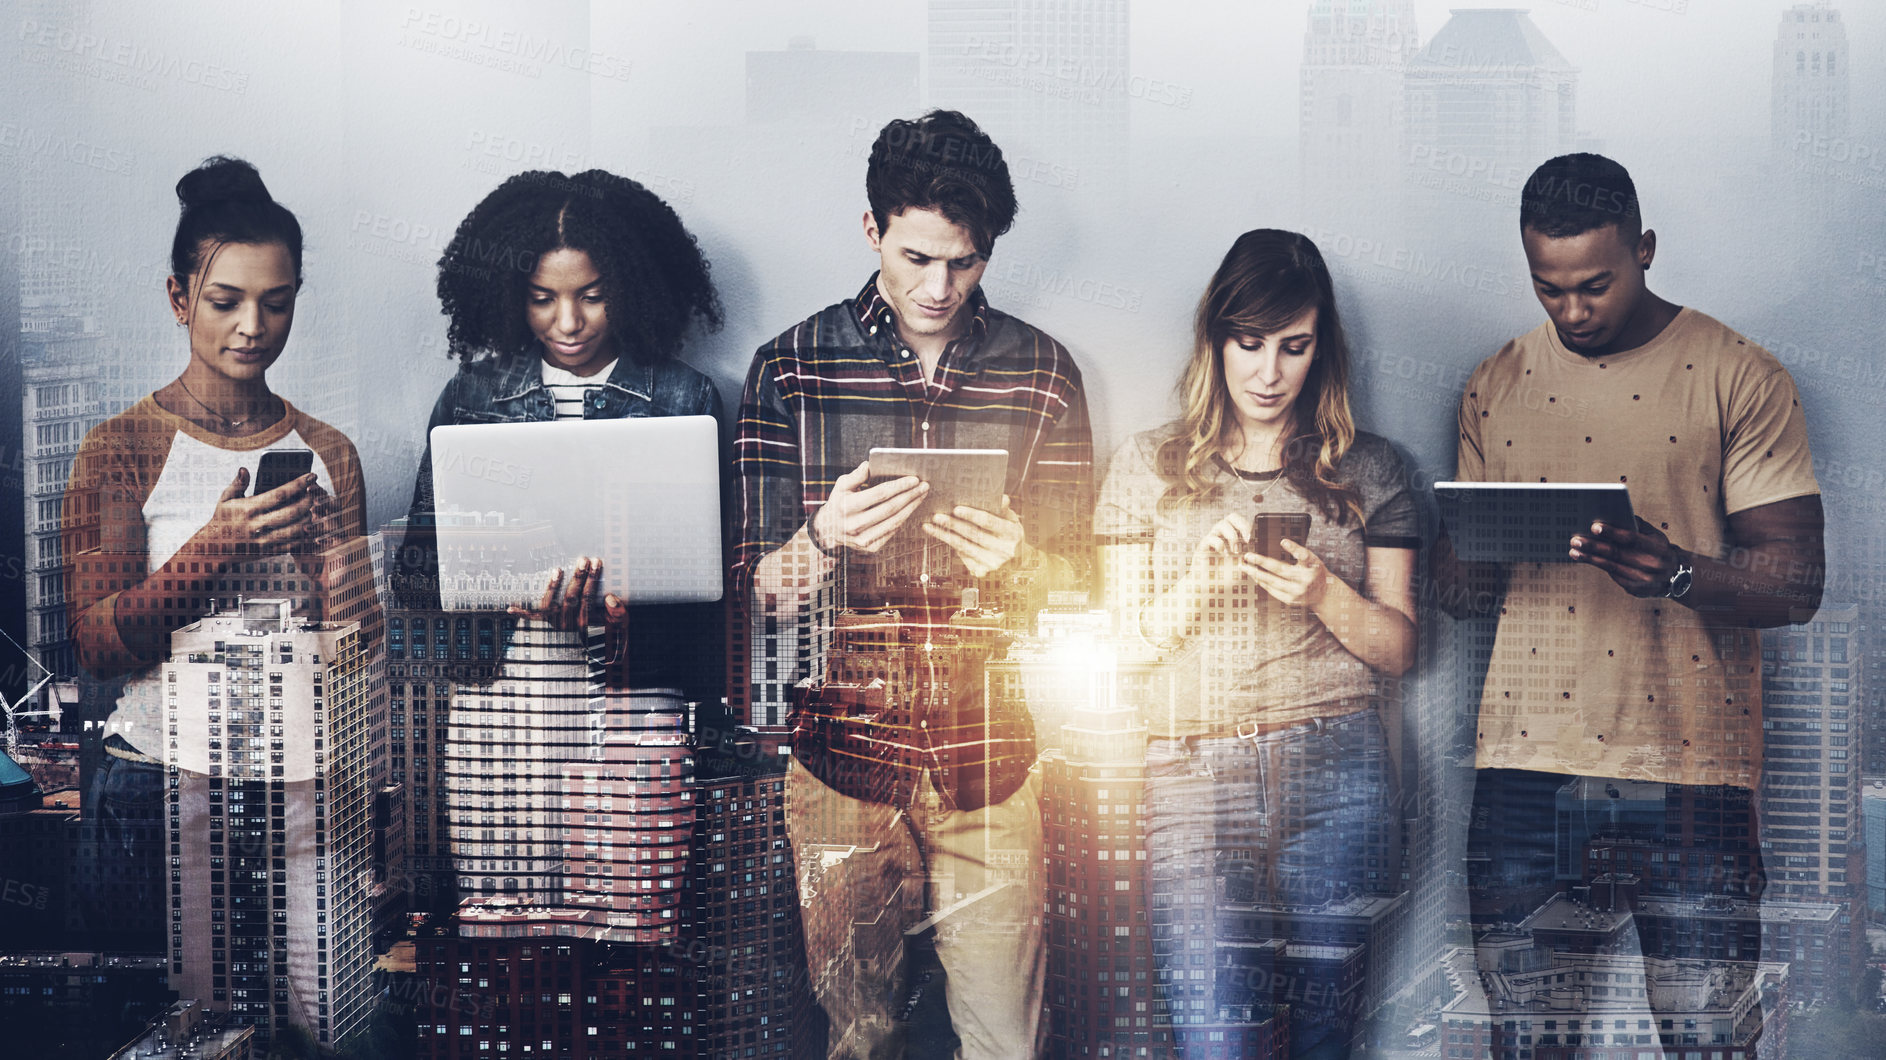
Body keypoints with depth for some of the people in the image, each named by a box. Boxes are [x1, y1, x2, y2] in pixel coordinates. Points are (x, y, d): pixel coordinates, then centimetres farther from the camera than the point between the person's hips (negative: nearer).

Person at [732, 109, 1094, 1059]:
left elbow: (1076, 580, 6)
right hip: (841, 756, 0)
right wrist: (825, 539, -21)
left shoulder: (1045, 374, 4)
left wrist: (1017, 561, -16)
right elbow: (760, 590, 0)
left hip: (990, 758, 1)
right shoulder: (791, 369, 1)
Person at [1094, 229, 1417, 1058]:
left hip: (1338, 778, 1)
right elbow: (1122, 649, 8)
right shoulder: (1149, 468, 11)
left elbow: (1398, 649, 11)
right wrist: (1198, 580, -9)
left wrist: (1323, 595, -8)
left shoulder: (1367, 470, 13)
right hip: (1195, 778, -1)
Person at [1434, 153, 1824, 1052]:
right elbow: (1459, 595, 13)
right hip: (1525, 765, 3)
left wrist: (1678, 572, -24)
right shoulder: (1495, 388, 11)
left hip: (1691, 765, -3)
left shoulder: (1742, 378, 1)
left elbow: (1796, 582, -5)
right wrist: (1483, 548, -11)